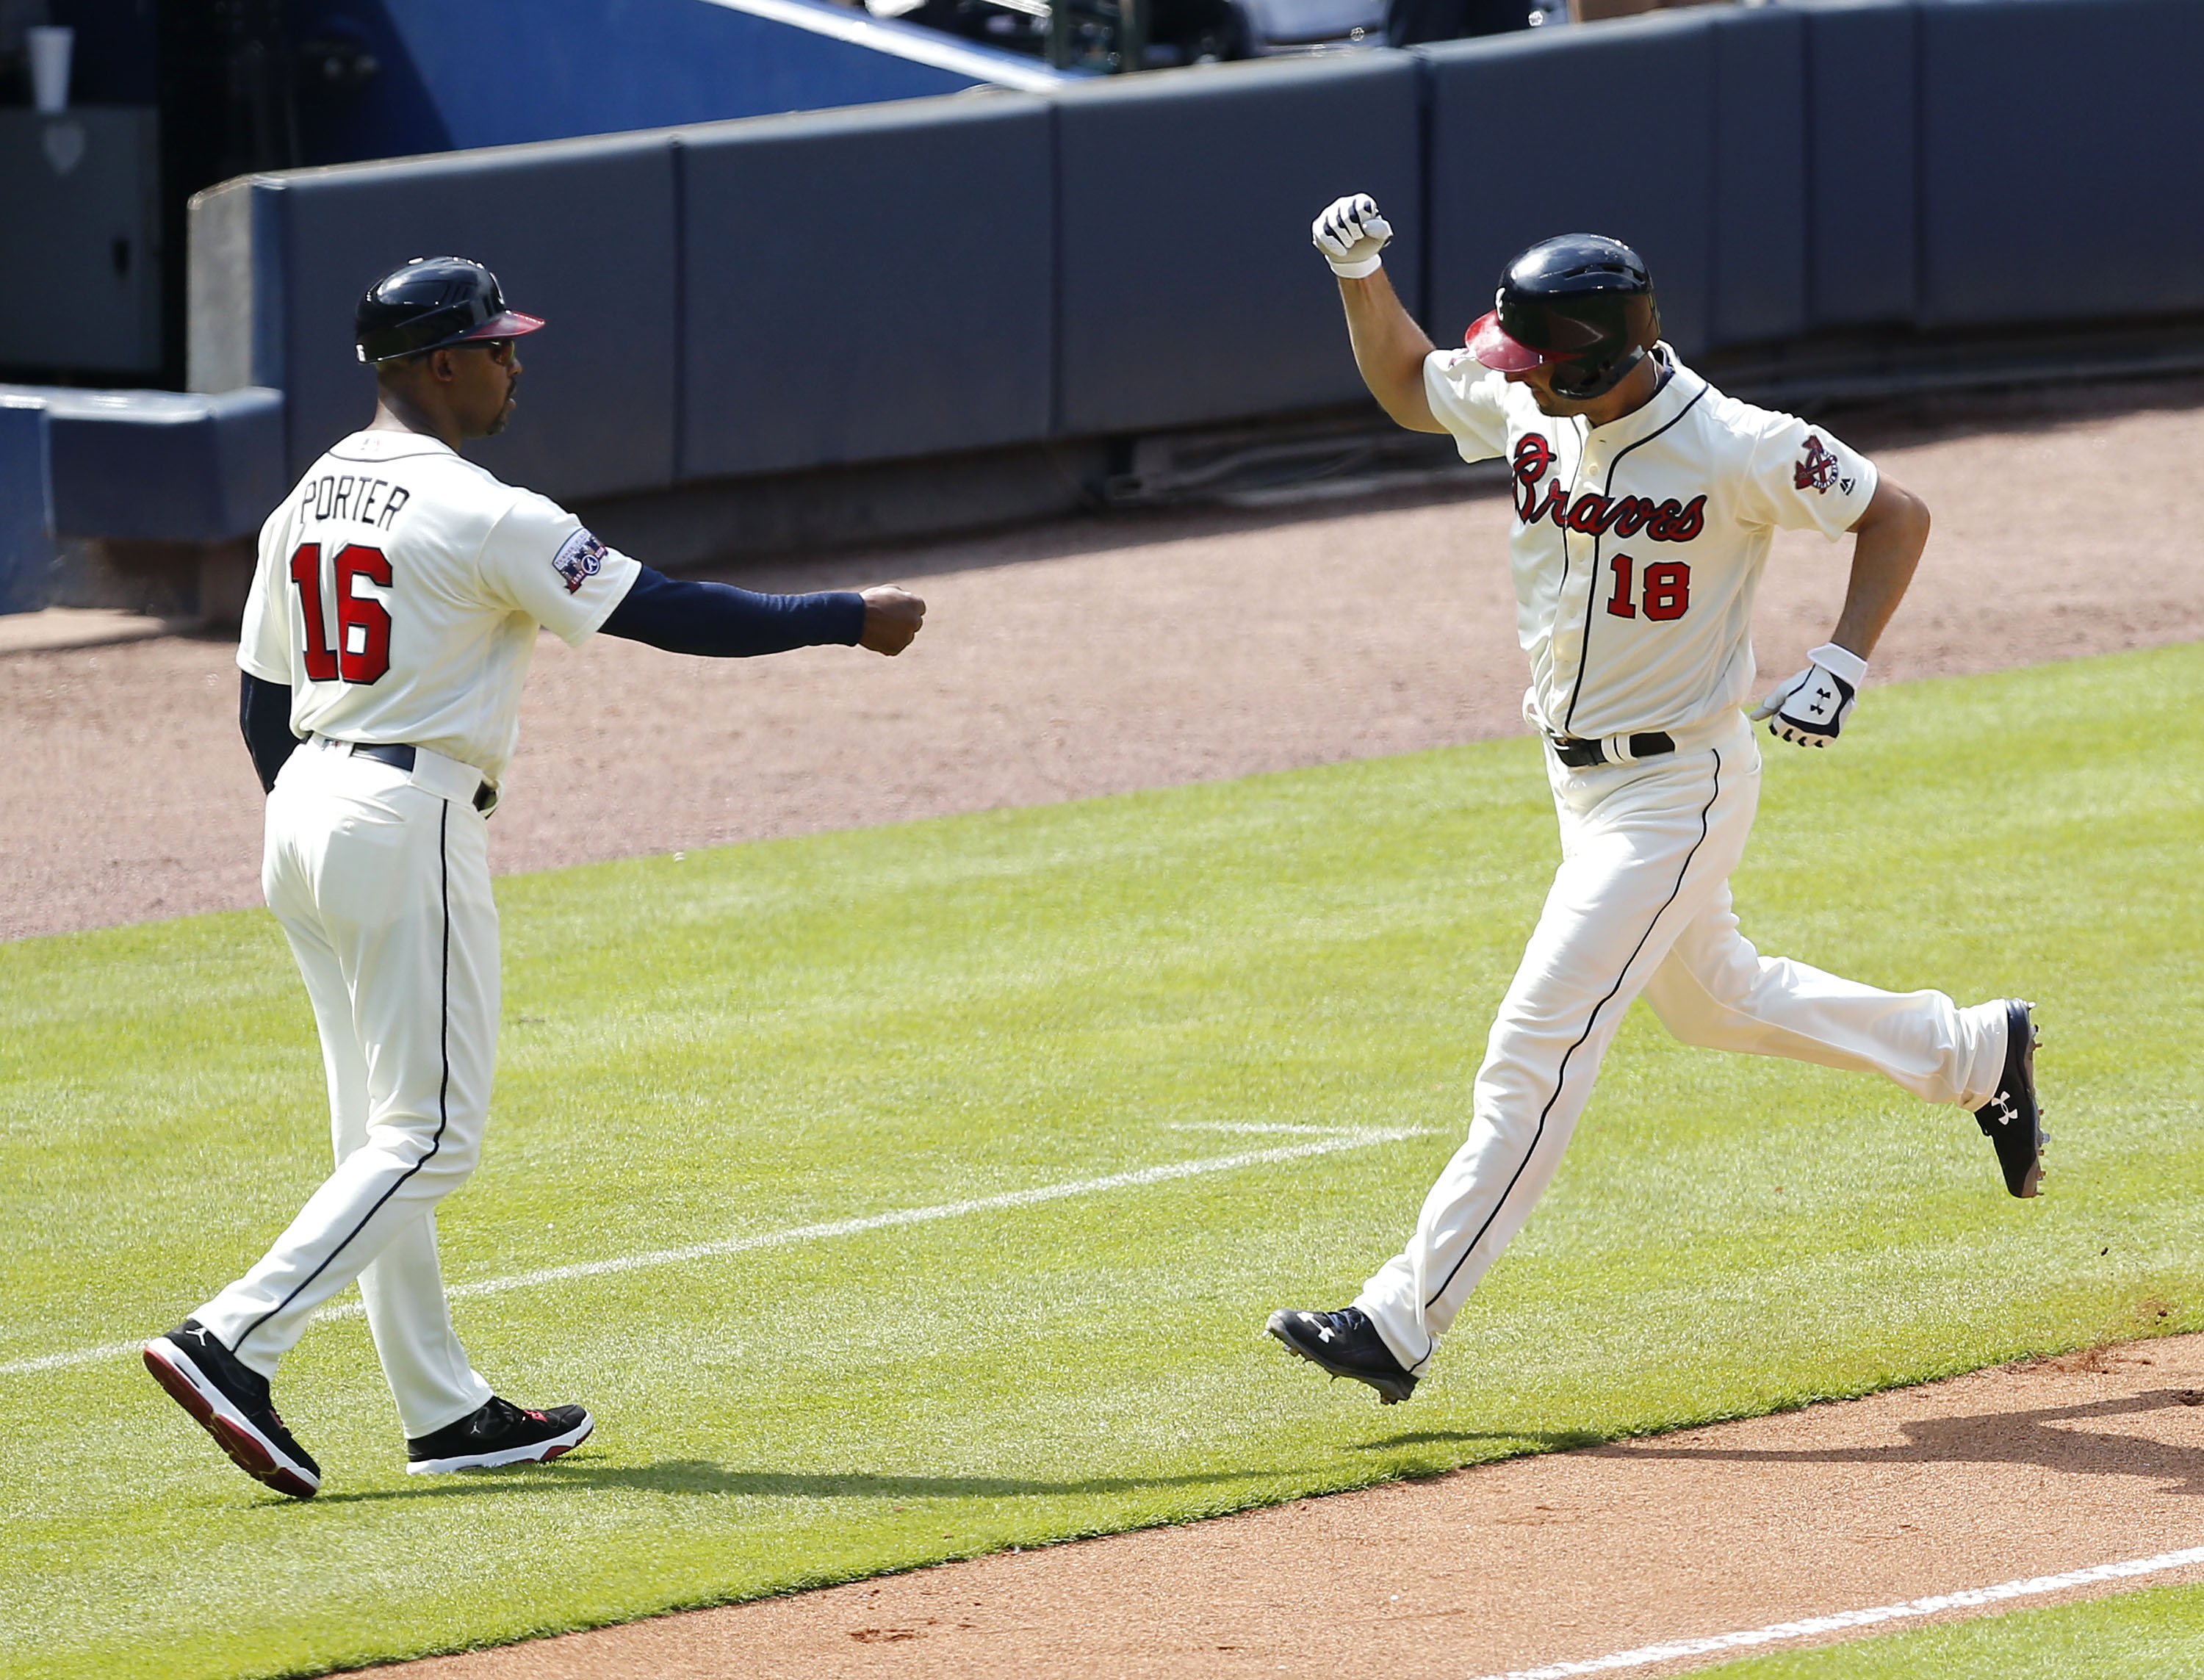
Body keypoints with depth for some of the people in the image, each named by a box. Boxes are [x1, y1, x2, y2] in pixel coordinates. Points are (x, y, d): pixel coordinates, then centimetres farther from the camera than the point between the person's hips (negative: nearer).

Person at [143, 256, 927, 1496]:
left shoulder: (306, 505, 11)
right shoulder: (481, 515, -14)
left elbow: (262, 706, 15)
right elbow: (668, 615, -14)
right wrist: (851, 621, -6)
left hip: (302, 814, 9)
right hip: (412, 827, -9)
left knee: (383, 1135, 12)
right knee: (430, 1138, -5)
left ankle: (446, 1411, 16)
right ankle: (234, 1343, -17)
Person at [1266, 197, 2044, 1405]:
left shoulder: (1734, 453, -24)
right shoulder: (1532, 409, -6)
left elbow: (1896, 516, -11)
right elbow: (1407, 388, 13)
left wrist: (1839, 665, -21)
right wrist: (1361, 277, -4)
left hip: (1678, 787, -8)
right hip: (1580, 773, 8)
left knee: (1536, 1052, -12)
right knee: (1715, 1003, 25)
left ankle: (1402, 1323, -11)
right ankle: (1976, 1053, 45)